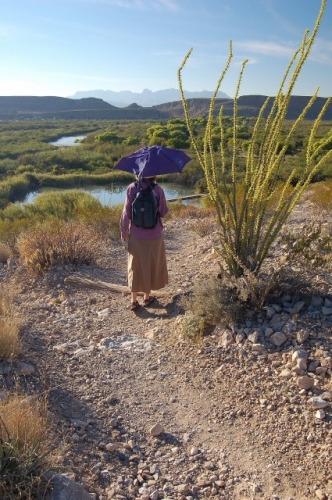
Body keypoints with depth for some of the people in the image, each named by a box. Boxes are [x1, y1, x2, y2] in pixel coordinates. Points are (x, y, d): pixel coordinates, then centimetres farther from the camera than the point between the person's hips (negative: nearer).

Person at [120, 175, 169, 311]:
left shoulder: (132, 188, -10)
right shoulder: (158, 189, -12)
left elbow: (126, 211, -8)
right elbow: (163, 212, -4)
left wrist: (123, 231, 3)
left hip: (136, 235, 1)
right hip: (154, 236, 0)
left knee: (135, 266, 13)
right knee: (151, 265, 16)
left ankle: (134, 301, 16)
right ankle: (147, 297, 29)